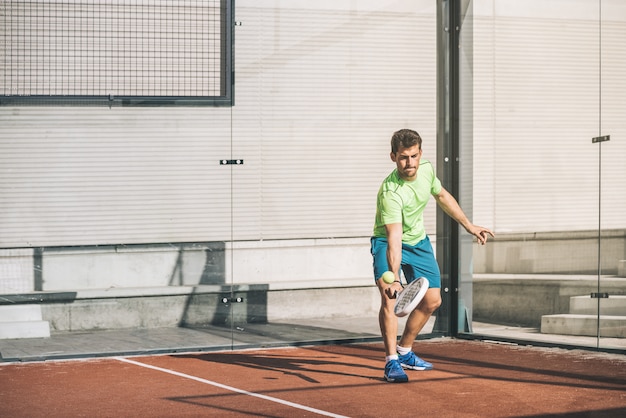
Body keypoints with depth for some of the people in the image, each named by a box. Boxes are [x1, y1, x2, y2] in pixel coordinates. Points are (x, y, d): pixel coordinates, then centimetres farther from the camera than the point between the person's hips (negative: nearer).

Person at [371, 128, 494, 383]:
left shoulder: (427, 170, -14)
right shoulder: (390, 192, -35)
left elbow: (441, 196, 10)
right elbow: (394, 238, -43)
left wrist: (468, 225, 15)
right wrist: (394, 278, -54)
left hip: (418, 241, 7)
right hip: (387, 242, -7)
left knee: (432, 300, 7)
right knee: (389, 295, -27)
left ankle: (404, 351, 25)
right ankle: (392, 361, -21)